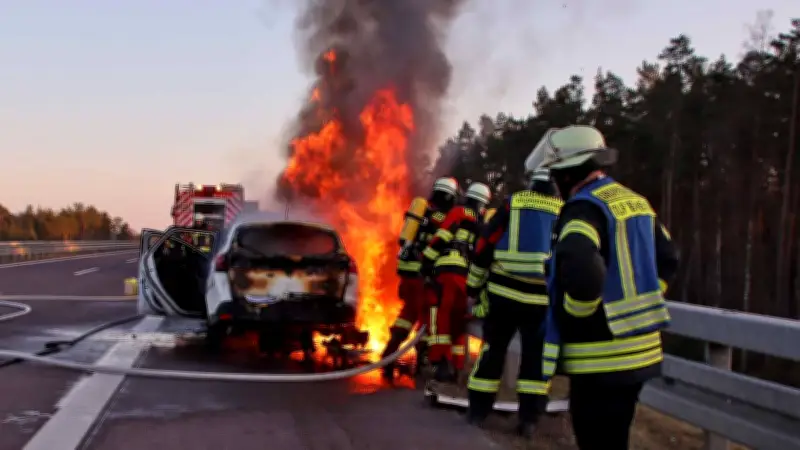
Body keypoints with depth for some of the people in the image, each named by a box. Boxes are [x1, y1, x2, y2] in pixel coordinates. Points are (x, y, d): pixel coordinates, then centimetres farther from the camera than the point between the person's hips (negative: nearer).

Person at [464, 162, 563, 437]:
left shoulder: (513, 203, 1)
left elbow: (485, 245, 1)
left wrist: (474, 285, 10)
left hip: (503, 290, 0)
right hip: (543, 298, 0)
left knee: (493, 347, 11)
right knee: (535, 355, 10)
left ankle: (478, 409, 16)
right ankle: (528, 417, 7)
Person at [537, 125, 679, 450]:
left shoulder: (584, 207, -17)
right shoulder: (635, 202, 11)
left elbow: (580, 268, -35)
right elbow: (667, 260, 22)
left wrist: (577, 314, -17)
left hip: (600, 358, -9)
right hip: (639, 350, 9)